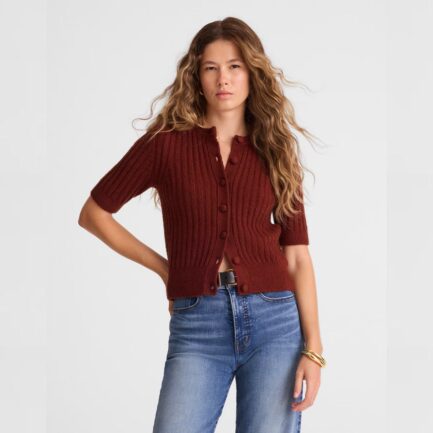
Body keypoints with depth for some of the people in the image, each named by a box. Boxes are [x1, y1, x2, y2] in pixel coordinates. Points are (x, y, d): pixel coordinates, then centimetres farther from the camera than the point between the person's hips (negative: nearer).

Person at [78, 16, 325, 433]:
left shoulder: (275, 150, 9)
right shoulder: (166, 142, 4)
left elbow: (298, 256, 6)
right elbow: (93, 213, 12)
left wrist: (313, 347, -2)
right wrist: (164, 267, 8)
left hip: (274, 321, 1)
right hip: (197, 325, -1)